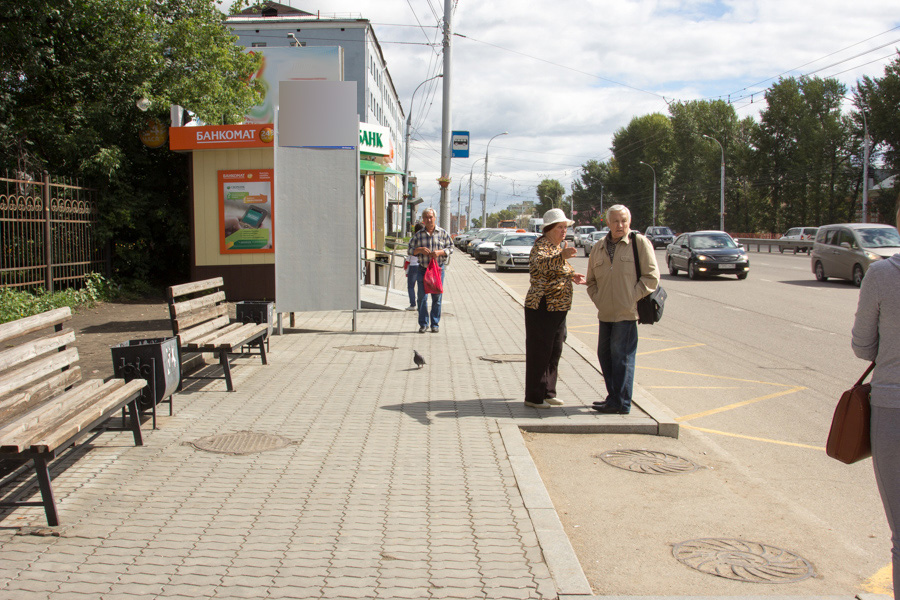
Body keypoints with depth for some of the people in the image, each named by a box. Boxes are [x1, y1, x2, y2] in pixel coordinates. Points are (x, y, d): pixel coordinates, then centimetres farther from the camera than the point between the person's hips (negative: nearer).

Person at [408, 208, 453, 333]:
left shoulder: (443, 233, 4)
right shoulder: (418, 235, 6)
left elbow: (450, 248, 4)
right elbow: (410, 250, 9)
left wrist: (439, 252, -13)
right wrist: (420, 250, -11)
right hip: (422, 270, 1)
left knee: (437, 298, 2)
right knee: (422, 298, -1)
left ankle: (435, 324, 12)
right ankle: (423, 324, 10)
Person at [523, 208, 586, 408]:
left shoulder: (560, 245, 15)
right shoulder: (541, 245, -13)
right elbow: (542, 264, -37)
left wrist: (572, 275, 14)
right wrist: (562, 256, -52)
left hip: (558, 308, 9)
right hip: (541, 307, -9)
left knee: (554, 351, 15)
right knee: (539, 352, -3)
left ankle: (548, 393, 26)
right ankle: (533, 397, 5)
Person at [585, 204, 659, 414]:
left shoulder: (640, 243, -4)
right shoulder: (598, 248, 12)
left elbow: (651, 277, -6)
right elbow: (591, 281, 21)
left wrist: (632, 299, -11)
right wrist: (598, 300, 5)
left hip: (627, 313, -6)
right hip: (606, 313, 6)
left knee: (621, 357, -5)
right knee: (605, 355, 12)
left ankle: (621, 403, 3)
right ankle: (614, 397, 25)